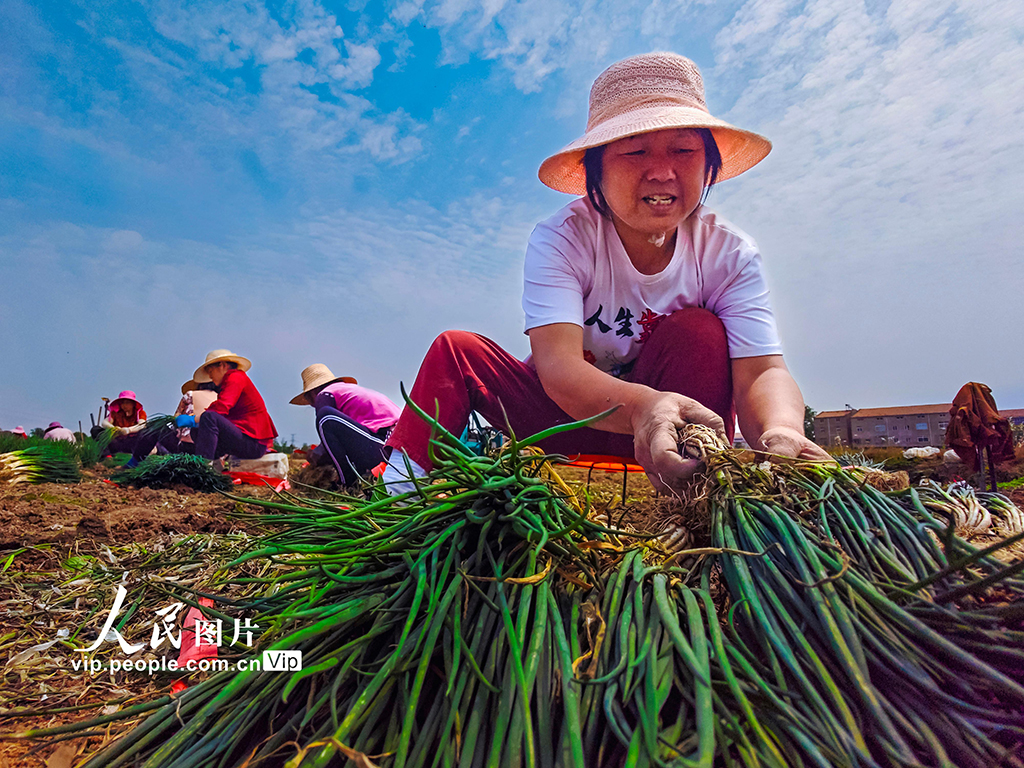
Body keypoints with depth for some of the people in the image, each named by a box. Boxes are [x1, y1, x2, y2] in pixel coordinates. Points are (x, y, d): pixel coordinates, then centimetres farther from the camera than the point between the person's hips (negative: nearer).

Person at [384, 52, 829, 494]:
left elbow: (762, 372, -24)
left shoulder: (729, 254, -13)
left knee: (698, 331, -26)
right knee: (457, 350, -19)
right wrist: (643, 407, -56)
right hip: (569, 412, -1)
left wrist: (780, 433, -48)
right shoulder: (561, 239, -20)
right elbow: (557, 364, -35)